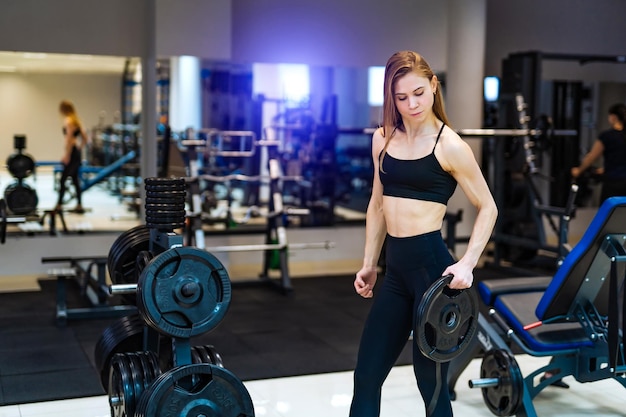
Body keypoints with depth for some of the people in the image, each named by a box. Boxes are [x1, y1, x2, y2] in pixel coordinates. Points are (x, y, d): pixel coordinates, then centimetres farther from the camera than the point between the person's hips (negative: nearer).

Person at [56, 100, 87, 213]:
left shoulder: (69, 121, -10)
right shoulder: (76, 121, 17)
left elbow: (69, 139, -19)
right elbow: (84, 138, 19)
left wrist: (67, 155, -20)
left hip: (71, 153, -10)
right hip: (76, 153, 10)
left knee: (63, 179, -8)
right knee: (75, 179, 12)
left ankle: (59, 205, -8)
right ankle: (79, 206, 14)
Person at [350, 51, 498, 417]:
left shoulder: (450, 145, -8)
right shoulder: (383, 138, 8)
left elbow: (487, 208, -3)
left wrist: (468, 263, -16)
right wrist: (369, 264, 18)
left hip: (432, 264, -6)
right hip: (396, 268, 6)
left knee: (432, 383, 4)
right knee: (367, 376, 12)